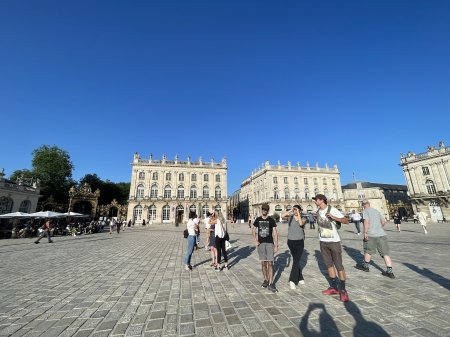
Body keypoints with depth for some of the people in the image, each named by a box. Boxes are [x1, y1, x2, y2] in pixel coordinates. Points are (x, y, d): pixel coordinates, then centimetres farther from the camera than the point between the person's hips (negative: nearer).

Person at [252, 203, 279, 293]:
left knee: (270, 263, -5)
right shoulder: (258, 219, 4)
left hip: (270, 243, -2)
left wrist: (276, 246, -7)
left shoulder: (271, 220, -3)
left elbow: (275, 233, -4)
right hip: (261, 244, 2)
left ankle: (270, 283, 3)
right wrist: (255, 240, 3)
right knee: (263, 263, 10)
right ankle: (266, 280, 27)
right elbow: (253, 230, 14)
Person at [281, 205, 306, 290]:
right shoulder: (290, 216, -2)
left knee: (296, 261, -10)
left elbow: (301, 223, -26)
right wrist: (290, 211, -26)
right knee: (296, 261, 15)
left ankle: (292, 281, -11)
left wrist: (298, 213, -22)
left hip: (300, 242, -2)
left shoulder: (303, 219, -3)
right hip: (291, 241, 2)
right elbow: (282, 216, -21)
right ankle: (300, 278, 32)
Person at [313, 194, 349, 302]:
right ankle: (334, 287, 24)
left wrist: (333, 217, -32)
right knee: (329, 264, 13)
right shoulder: (318, 211, 6)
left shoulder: (332, 210, -13)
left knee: (339, 265, 0)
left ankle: (343, 290, 13)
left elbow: (346, 221, -18)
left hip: (334, 241, -6)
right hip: (323, 242, 6)